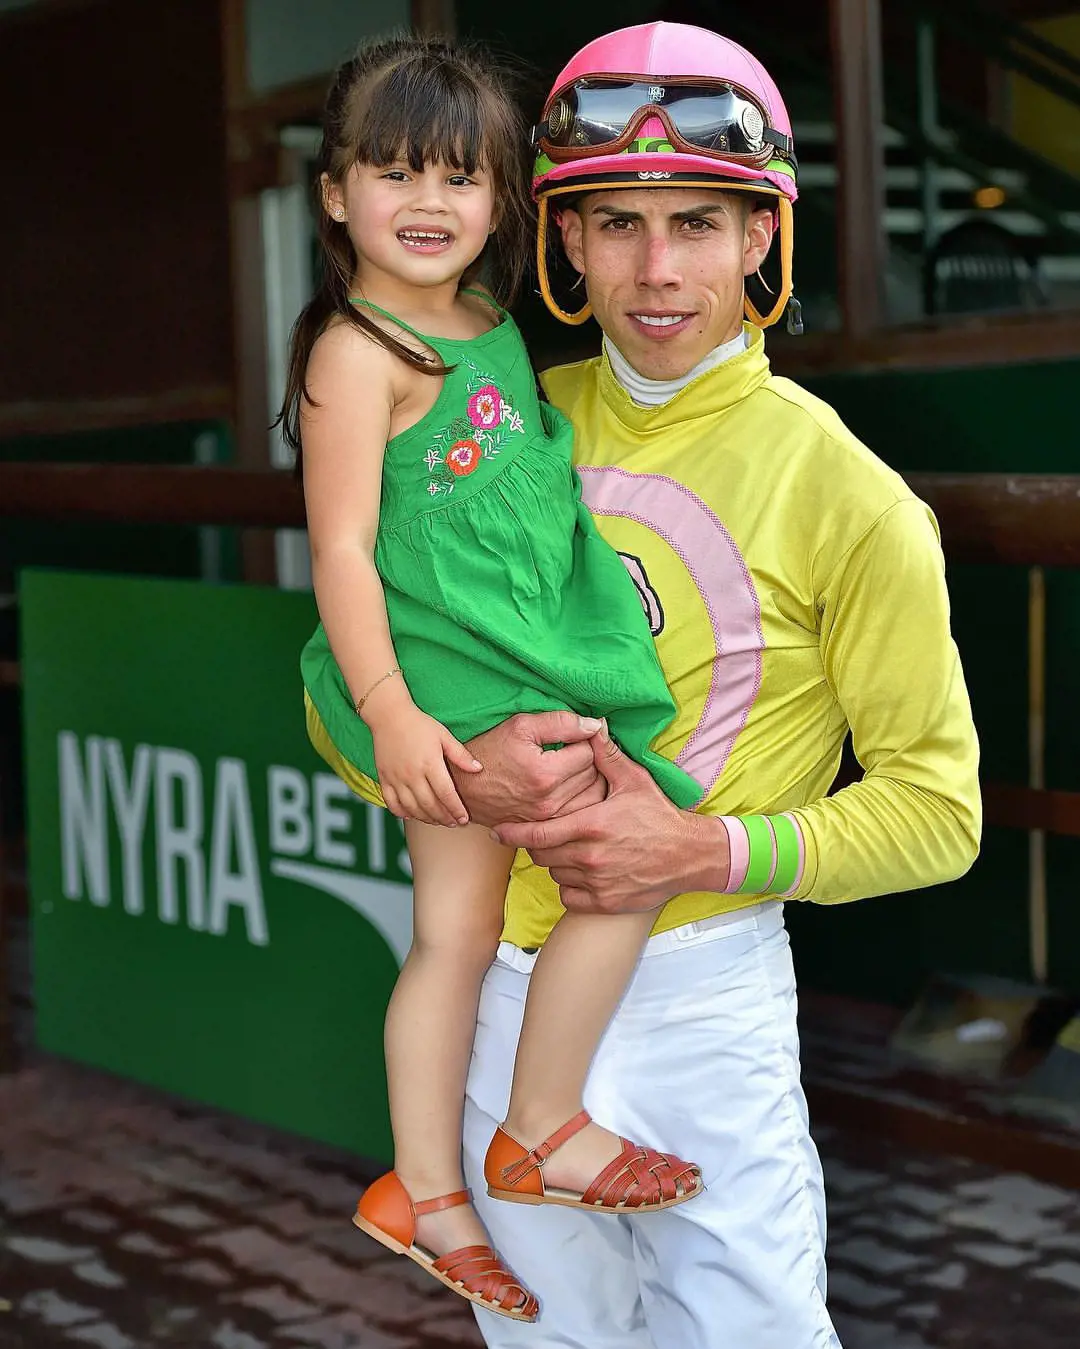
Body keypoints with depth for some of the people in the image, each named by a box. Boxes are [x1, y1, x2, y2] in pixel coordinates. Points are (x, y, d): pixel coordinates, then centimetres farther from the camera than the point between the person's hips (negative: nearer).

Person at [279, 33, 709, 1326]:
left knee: (455, 934, 13)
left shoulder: (492, 329, 11)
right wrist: (388, 711, -21)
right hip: (445, 683, -8)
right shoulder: (358, 352, -14)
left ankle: (427, 1189, 24)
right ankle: (545, 1131, 5)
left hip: (513, 672, 8)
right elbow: (343, 546, -17)